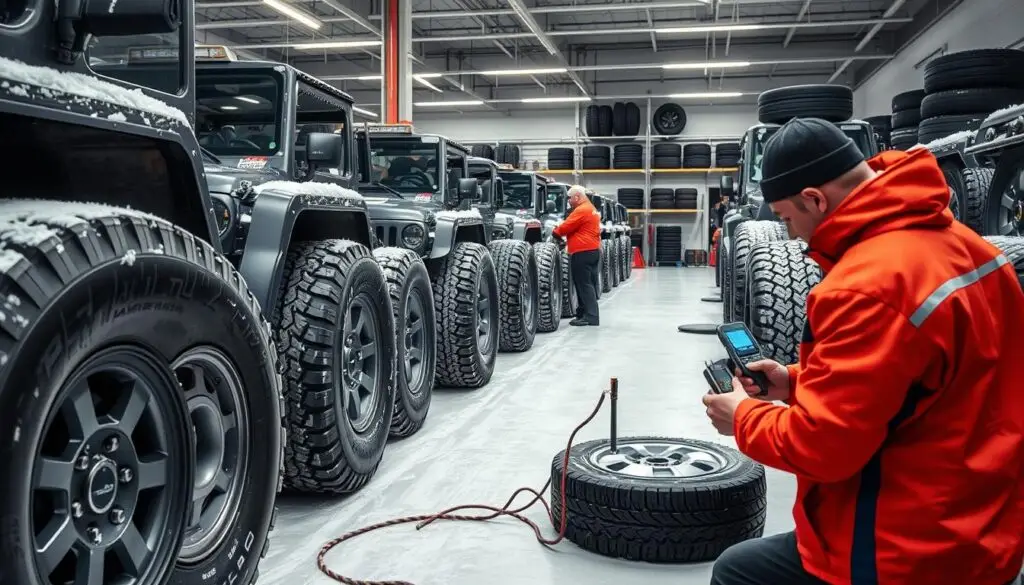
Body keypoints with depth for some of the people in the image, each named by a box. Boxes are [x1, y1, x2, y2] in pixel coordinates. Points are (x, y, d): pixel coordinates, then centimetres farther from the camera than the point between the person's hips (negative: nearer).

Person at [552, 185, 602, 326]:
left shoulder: (581, 210, -14)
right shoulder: (590, 208, 20)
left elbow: (566, 227, -13)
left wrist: (555, 232, 5)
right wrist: (567, 240, 10)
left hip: (583, 253, -10)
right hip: (592, 251, 10)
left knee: (584, 285, -9)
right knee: (588, 284, 11)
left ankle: (590, 317, -11)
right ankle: (586, 314, 16)